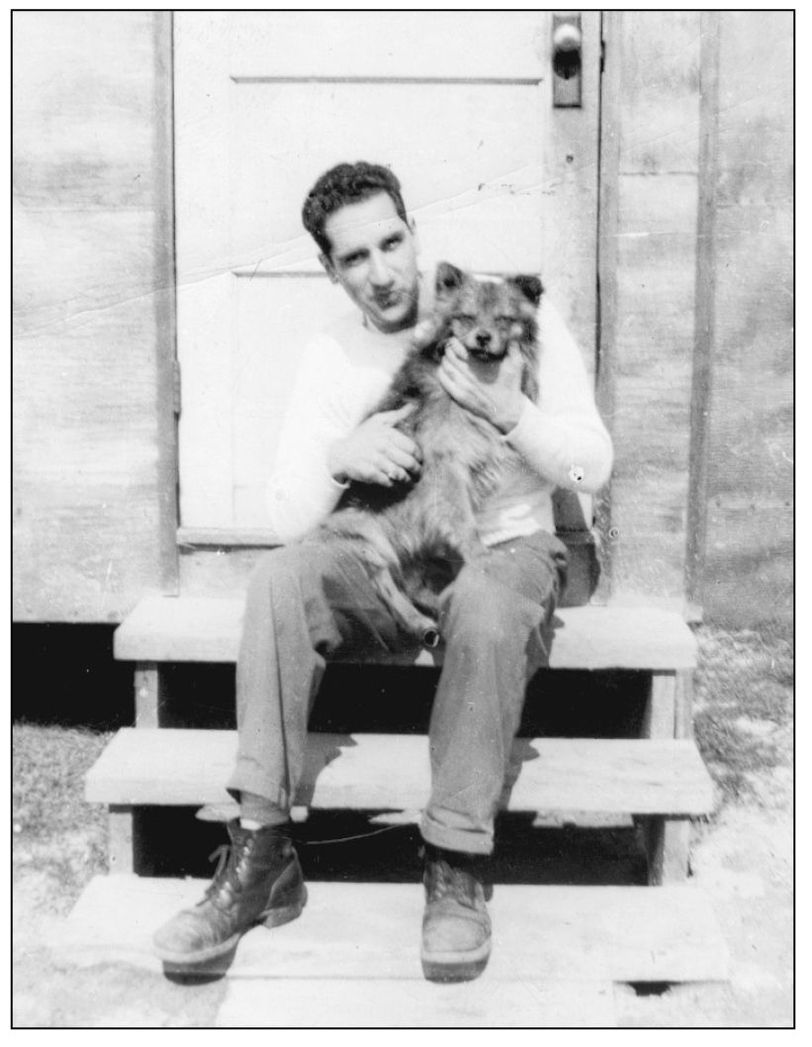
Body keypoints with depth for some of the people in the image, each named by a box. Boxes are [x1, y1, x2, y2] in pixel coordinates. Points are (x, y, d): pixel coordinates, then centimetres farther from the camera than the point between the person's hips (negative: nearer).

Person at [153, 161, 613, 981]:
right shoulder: (330, 359, 4)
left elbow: (591, 469, -5)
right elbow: (287, 519, -1)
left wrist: (508, 410, -23)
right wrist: (339, 457, -22)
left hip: (505, 551, -2)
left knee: (485, 602, -39)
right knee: (281, 576, -28)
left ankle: (457, 869, -26)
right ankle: (261, 853, -25)